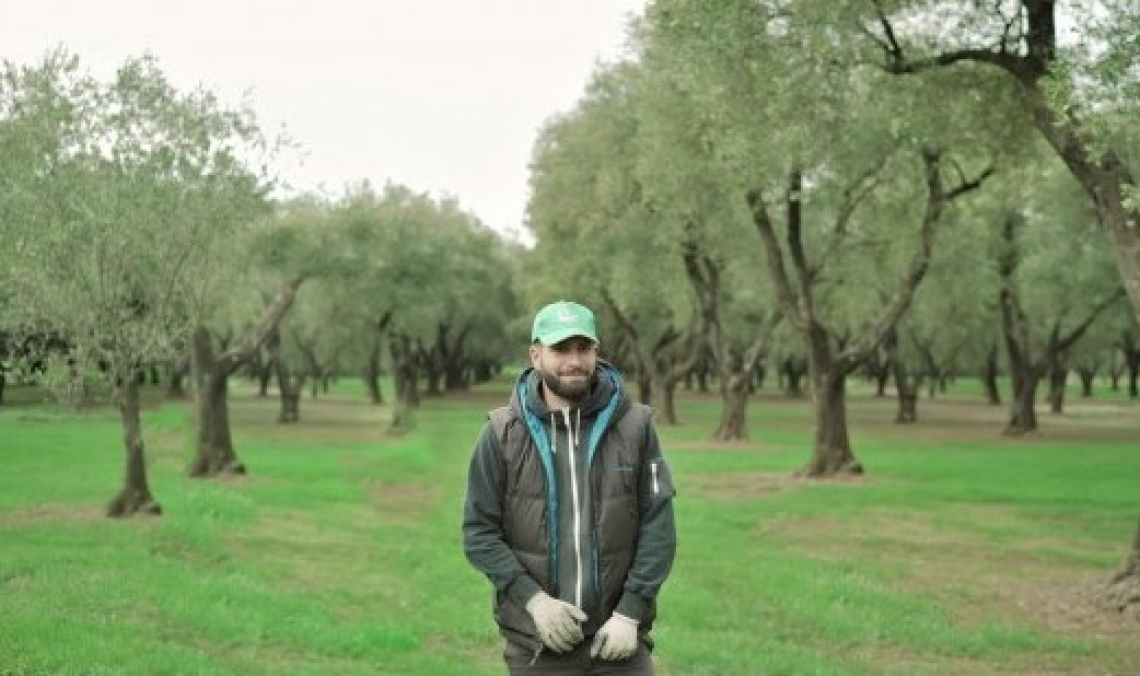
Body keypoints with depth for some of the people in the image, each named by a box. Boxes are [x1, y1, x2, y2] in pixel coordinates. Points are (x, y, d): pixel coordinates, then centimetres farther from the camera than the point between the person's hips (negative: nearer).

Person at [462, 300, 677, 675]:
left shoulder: (634, 426, -1)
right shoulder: (502, 434, -2)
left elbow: (658, 525, -2)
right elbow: (479, 532, -2)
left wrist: (630, 613, -10)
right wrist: (533, 598, -13)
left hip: (617, 638, 0)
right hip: (535, 644, 0)